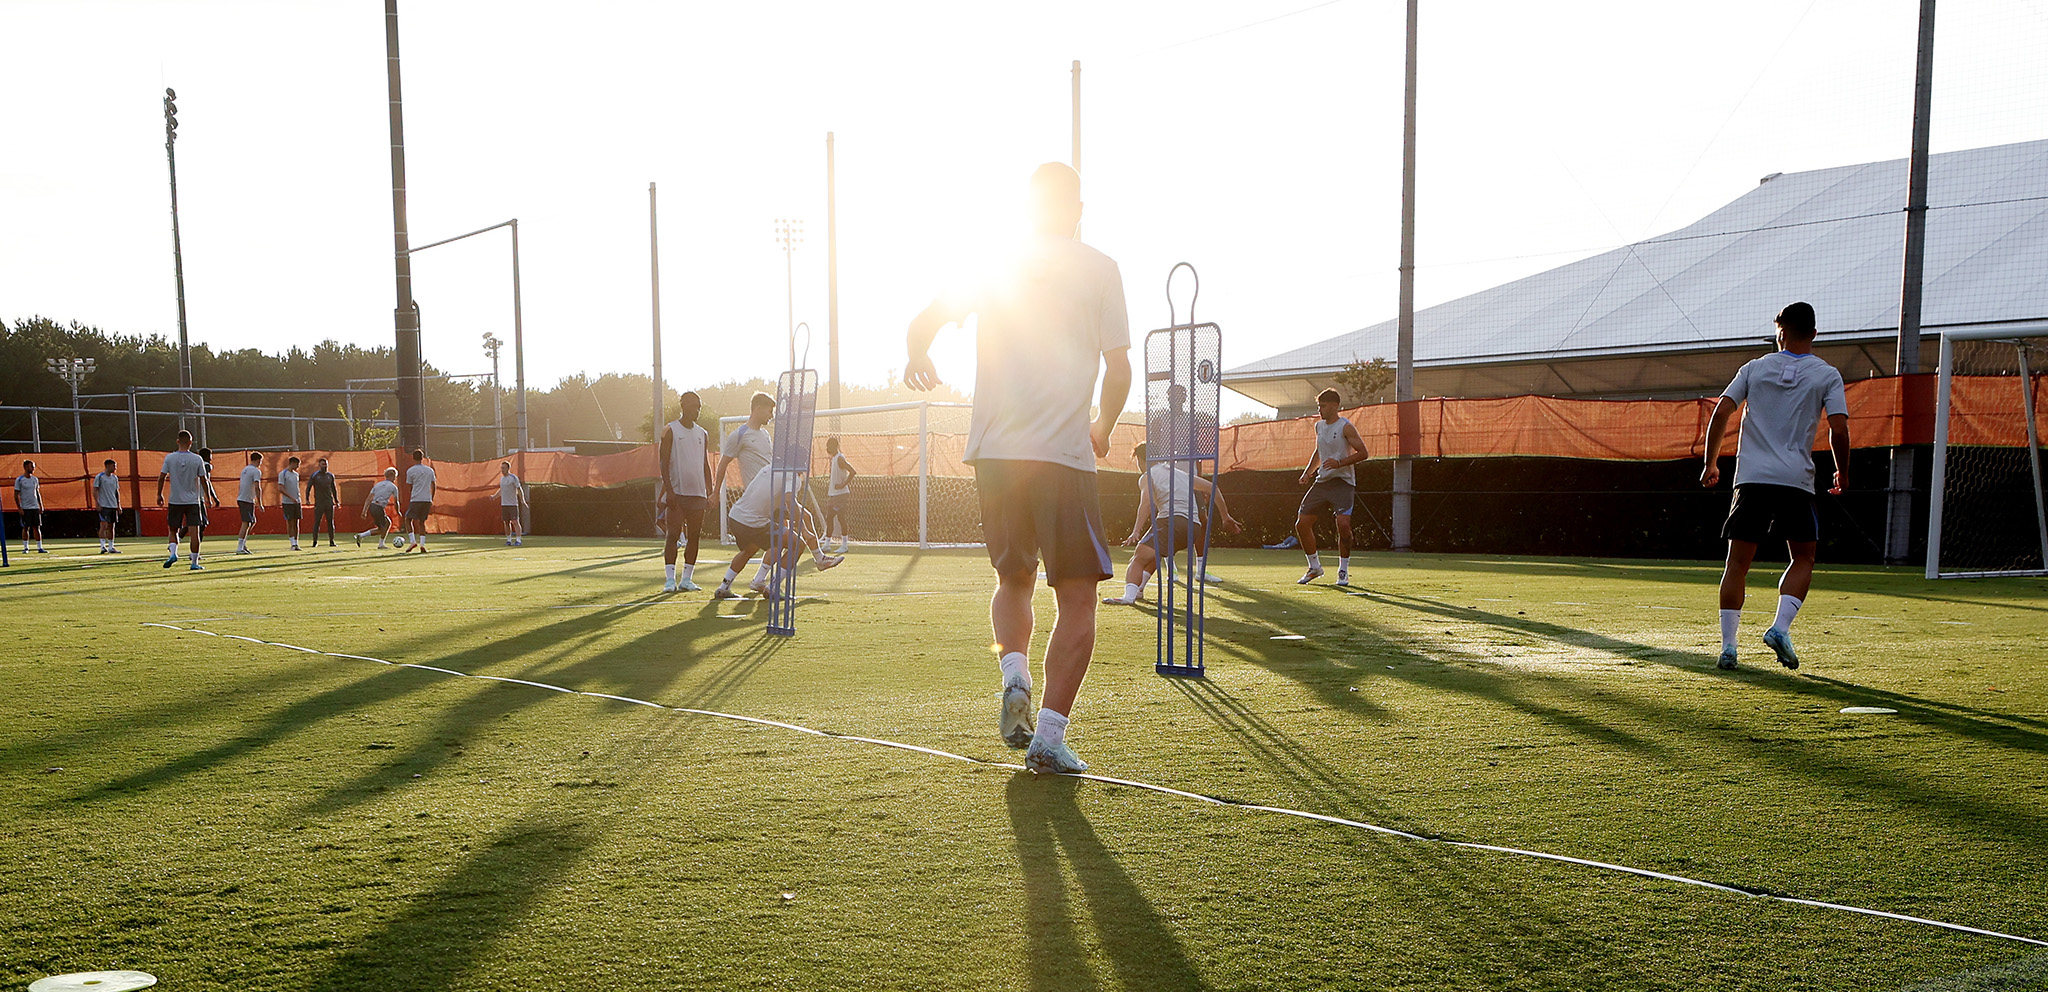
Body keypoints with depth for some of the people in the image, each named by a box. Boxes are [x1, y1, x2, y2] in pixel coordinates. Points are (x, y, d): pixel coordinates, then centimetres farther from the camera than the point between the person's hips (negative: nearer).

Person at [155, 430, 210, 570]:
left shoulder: (169, 458, -1)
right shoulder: (197, 459, -4)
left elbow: (161, 478, 1)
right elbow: (203, 481, 0)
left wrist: (159, 495, 15)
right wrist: (208, 497, 11)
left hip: (175, 501, 1)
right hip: (193, 501, -1)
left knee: (173, 530, 16)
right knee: (195, 531, -2)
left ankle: (173, 553, -6)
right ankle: (195, 562, -4)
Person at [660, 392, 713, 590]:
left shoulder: (703, 434, 15)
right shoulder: (670, 430, 0)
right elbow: (664, 462, -5)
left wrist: (710, 493, 11)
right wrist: (668, 489, -14)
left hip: (697, 493, 5)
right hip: (676, 492, -5)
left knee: (694, 536, 4)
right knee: (672, 534, -7)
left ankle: (687, 579, 10)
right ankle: (670, 579, -6)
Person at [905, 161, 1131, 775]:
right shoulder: (1100, 269, 3)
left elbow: (925, 323, 10)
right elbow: (1118, 369, 0)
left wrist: (918, 359, 33)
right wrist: (1103, 428, 18)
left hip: (993, 453, 4)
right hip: (1063, 455, -3)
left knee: (1013, 580, 21)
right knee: (1077, 599, 4)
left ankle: (1014, 676, -3)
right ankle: (1049, 735, -3)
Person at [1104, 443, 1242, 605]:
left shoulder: (1147, 477, 10)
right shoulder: (1180, 472, 29)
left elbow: (1146, 503, -10)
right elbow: (1213, 487, 29)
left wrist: (1136, 531, -19)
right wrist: (1226, 517, 33)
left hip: (1171, 520, -7)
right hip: (1193, 528, 7)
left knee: (1138, 559, -16)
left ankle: (1129, 594, -39)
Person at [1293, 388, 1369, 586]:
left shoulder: (1345, 427, -9)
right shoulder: (1319, 426, 13)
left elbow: (1362, 453, -12)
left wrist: (1339, 463, -23)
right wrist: (1308, 471, 15)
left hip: (1342, 482, -7)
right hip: (1321, 481, 7)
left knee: (1343, 524, -21)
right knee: (1302, 524, 1)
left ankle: (1343, 571, -2)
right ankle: (1314, 567, 17)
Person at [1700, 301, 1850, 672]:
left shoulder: (1754, 368, 9)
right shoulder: (1827, 375, 5)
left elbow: (1721, 412, 2)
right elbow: (1839, 429, -4)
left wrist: (1711, 463, 9)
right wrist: (1842, 472, 11)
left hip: (1751, 477, 1)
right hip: (1796, 480, -1)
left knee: (1737, 562, 4)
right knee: (1804, 559, 15)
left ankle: (1727, 646, 1)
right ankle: (1780, 627, -4)